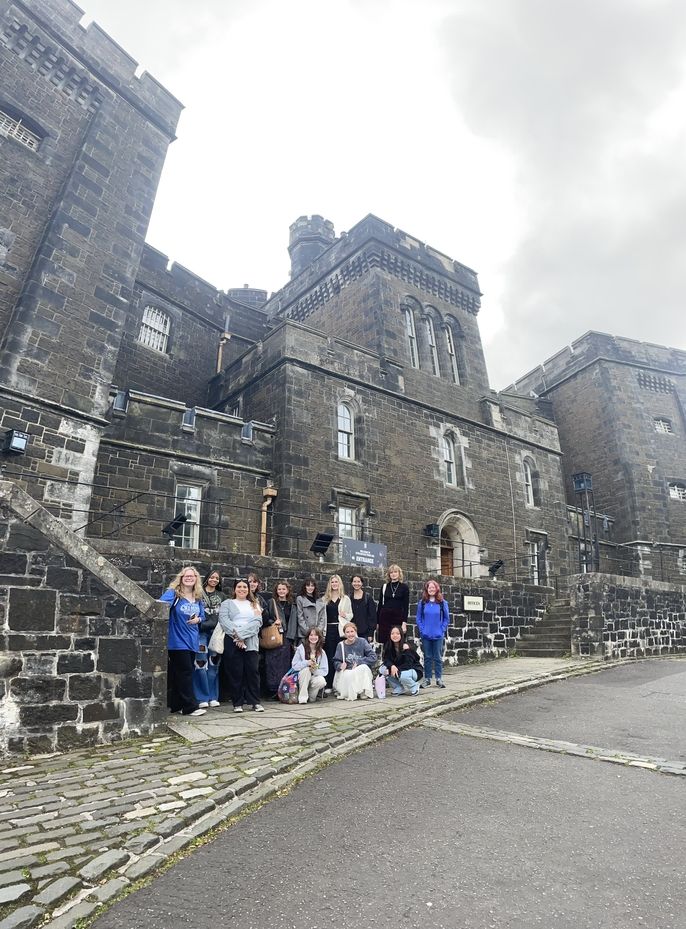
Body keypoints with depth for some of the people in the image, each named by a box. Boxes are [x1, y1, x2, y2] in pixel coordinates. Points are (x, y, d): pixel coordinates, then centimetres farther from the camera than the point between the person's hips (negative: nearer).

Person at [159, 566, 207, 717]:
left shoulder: (198, 598, 10)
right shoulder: (173, 593, -9)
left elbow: (202, 615, 19)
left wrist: (198, 619, -2)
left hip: (192, 641, 6)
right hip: (178, 641, -6)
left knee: (182, 673, 14)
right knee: (185, 672, -5)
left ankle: (176, 705, 25)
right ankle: (190, 707, 2)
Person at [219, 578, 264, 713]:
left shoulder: (254, 605, 17)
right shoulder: (227, 604, 12)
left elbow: (257, 622, 1)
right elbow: (224, 621, -4)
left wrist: (242, 635, -12)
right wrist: (236, 636, -16)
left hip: (250, 642, 1)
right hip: (232, 642, -1)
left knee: (252, 671, -2)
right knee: (235, 672, 0)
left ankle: (255, 702, 7)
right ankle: (237, 703, 10)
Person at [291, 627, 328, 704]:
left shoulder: (321, 652, 2)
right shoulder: (301, 648, -4)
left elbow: (325, 671, -1)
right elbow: (294, 665, -7)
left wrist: (315, 671, -22)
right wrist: (306, 663, -23)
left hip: (314, 676, 1)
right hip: (301, 676, -1)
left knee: (322, 681, -32)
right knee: (306, 669, -34)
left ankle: (310, 697, -2)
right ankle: (302, 697, -23)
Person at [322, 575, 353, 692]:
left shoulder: (346, 598, 10)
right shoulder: (324, 599, 10)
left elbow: (351, 615, 14)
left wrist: (345, 615, -7)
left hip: (341, 630, 0)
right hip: (329, 630, 1)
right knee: (329, 657, 1)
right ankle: (329, 685, 7)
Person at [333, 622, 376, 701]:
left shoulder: (362, 642, -1)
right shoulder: (341, 645, 3)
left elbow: (373, 657, -9)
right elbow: (336, 662, 2)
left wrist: (358, 663, -16)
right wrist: (340, 665, -21)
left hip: (361, 673, 0)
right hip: (346, 673, 0)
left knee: (364, 667, -33)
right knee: (349, 675, -35)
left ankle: (364, 692, -16)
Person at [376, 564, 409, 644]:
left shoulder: (404, 587, 3)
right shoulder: (384, 587, 8)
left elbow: (406, 606, 0)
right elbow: (380, 604, 10)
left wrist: (404, 622, -8)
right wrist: (377, 622, 6)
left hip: (398, 618, -2)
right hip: (385, 617, 2)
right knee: (384, 643, 1)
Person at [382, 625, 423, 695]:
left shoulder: (406, 646, -22)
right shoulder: (388, 647, -7)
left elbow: (408, 665, -24)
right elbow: (386, 659, -11)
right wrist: (392, 666, -30)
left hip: (414, 670, -5)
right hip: (399, 671, 5)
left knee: (403, 675, -37)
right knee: (383, 669, -18)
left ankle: (414, 686, -3)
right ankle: (399, 689, -2)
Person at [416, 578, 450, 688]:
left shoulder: (442, 603, -1)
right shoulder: (422, 603, 1)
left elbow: (446, 618, 4)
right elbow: (418, 618, 4)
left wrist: (442, 630, -4)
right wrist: (422, 630, -5)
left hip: (438, 636, -1)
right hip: (426, 636, 1)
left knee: (438, 658, 6)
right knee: (427, 658, 9)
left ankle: (439, 678, 16)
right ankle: (427, 678, 17)